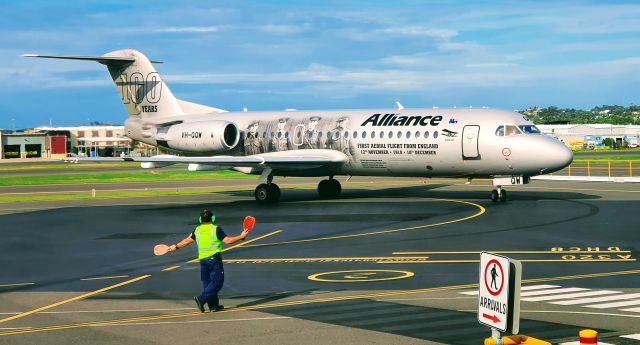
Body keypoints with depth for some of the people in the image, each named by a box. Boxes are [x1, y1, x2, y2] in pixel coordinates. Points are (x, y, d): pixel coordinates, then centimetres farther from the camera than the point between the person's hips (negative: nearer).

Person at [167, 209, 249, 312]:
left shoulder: (197, 230, 8)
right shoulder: (216, 229, -7)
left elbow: (187, 240, 17)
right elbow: (227, 240, -11)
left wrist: (176, 246, 32)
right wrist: (241, 237, -4)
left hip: (202, 259, 6)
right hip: (214, 258, -6)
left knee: (207, 283, 12)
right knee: (217, 282, -4)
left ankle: (213, 305, 14)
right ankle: (201, 299, -17)